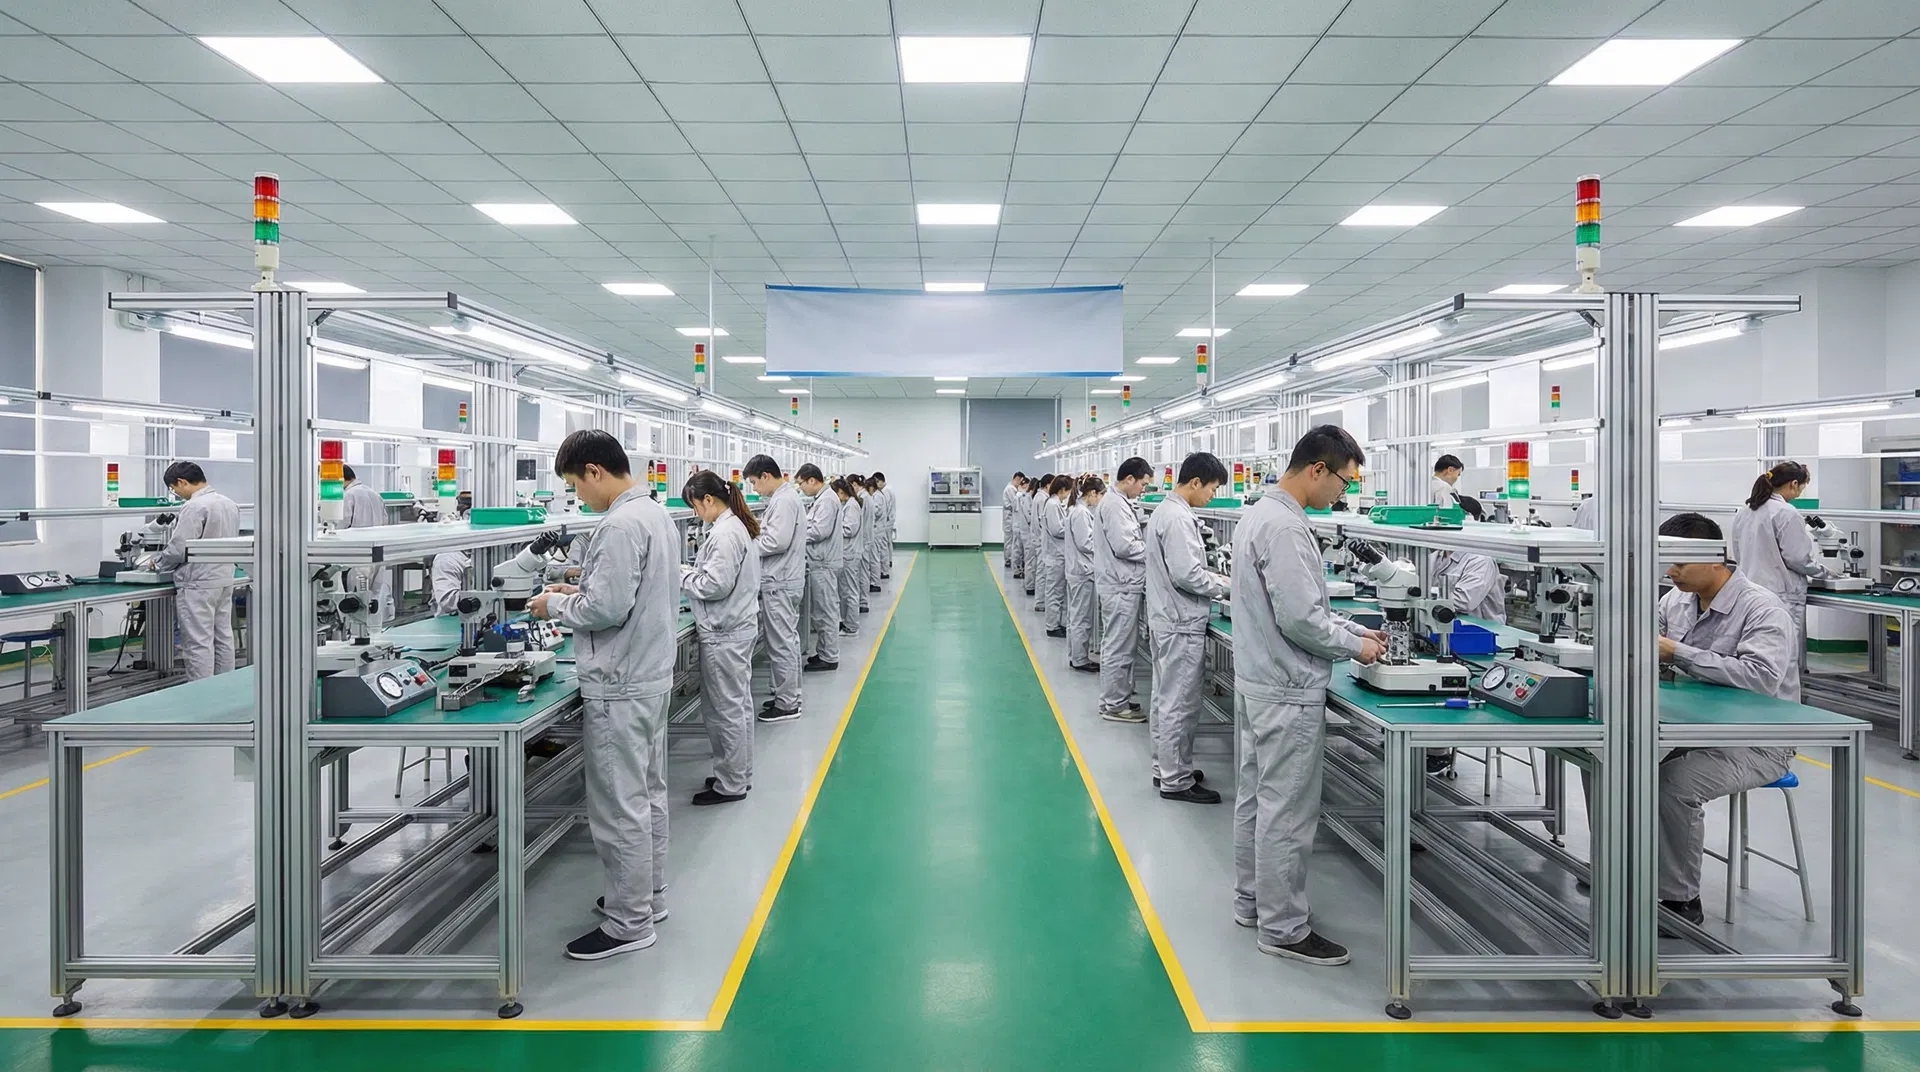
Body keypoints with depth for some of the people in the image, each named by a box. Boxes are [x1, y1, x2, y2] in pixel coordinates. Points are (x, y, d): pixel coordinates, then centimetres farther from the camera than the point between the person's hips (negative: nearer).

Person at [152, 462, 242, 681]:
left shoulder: (194, 507, -17)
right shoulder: (229, 504, 9)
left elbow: (178, 549, -17)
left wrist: (158, 562, 1)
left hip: (199, 583, -9)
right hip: (225, 579, 9)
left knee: (199, 643, -3)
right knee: (223, 638, 13)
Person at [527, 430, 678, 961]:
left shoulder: (619, 526, -22)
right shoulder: (656, 513, 10)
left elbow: (607, 609, -25)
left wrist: (556, 605, -8)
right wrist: (581, 592, 11)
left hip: (620, 687, -10)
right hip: (651, 674, 10)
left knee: (619, 807, 1)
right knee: (646, 793, 20)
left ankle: (629, 923, 12)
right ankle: (647, 895, 34)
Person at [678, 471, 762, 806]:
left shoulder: (724, 534, -21)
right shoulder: (742, 526, 11)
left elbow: (716, 585, -23)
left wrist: (682, 576, -9)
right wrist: (692, 572, 10)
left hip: (724, 633, -10)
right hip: (740, 625, 10)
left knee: (725, 708, 0)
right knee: (739, 703, 17)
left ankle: (731, 784, 10)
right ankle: (740, 773, 29)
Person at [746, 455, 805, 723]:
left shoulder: (783, 501, -18)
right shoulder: (786, 497, 14)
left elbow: (777, 541, -24)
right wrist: (755, 535, 4)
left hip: (779, 583, -10)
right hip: (783, 579, 10)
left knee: (781, 643, -3)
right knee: (787, 640, 17)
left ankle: (787, 705, 5)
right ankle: (789, 694, 27)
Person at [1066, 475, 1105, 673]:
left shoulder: (1078, 509, 12)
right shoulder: (1081, 512, -19)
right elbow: (1085, 543, -20)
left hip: (1078, 569, 10)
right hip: (1083, 570, -10)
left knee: (1075, 616, 15)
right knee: (1082, 618, -1)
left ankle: (1075, 656, 23)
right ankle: (1080, 660, 6)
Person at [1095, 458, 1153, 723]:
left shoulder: (1118, 503, 15)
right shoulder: (1115, 505, -17)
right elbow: (1124, 546, -22)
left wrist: (1149, 547, 6)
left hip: (1123, 585, 11)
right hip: (1121, 588, -11)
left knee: (1119, 647, 17)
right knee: (1119, 648, -2)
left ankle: (1116, 698, 26)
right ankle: (1115, 706, 6)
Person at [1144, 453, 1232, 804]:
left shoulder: (1165, 511, 12)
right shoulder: (1179, 518, -20)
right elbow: (1187, 575, -24)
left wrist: (1219, 579, 11)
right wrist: (1225, 588, -10)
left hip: (1166, 619, 11)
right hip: (1181, 624, -11)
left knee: (1167, 699, 18)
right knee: (1180, 705, -1)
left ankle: (1165, 767, 29)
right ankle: (1176, 781, 8)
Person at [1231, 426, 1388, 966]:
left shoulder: (1260, 514, 11)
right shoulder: (1286, 526, -22)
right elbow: (1300, 619, -24)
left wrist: (1355, 630, 12)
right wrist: (1355, 647, -9)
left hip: (1257, 681, 10)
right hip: (1287, 692, -10)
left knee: (1255, 797, 18)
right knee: (1287, 813, 1)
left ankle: (1252, 902, 31)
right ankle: (1283, 928, 13)